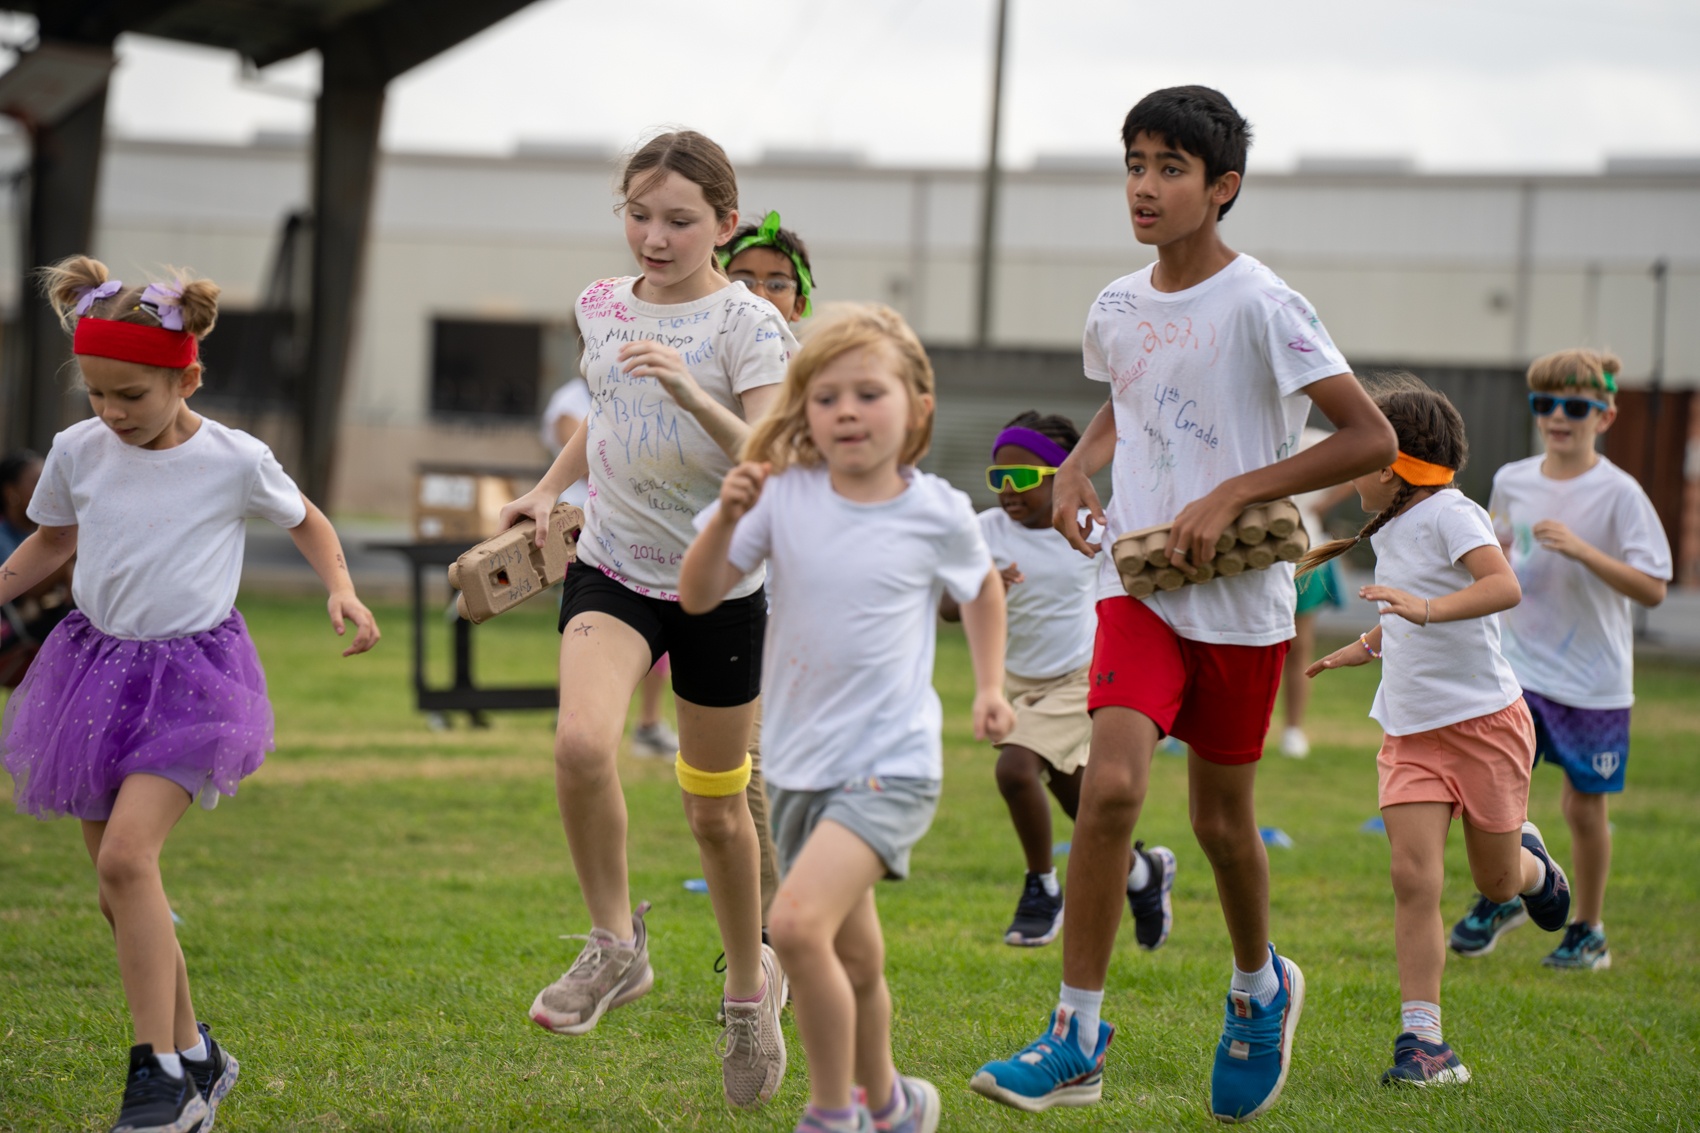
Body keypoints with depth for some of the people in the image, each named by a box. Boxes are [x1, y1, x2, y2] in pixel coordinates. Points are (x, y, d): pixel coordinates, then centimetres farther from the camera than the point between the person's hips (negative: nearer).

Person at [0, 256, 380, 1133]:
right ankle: (194, 1057, 21)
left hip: (189, 674, -5)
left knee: (126, 856, -22)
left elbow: (304, 520, 11)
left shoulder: (235, 461, -8)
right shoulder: (78, 451, 0)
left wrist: (341, 591, -3)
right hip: (96, 662, 5)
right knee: (117, 887, 5)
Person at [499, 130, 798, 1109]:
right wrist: (551, 488, 11)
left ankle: (750, 985, 32)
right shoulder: (603, 307, 4)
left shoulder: (746, 324, -11)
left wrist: (691, 393, -36)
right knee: (582, 744, -25)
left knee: (716, 806, 8)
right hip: (613, 566, 3)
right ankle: (616, 945, -6)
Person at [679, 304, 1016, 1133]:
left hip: (889, 763, -4)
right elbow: (698, 598, -5)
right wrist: (728, 518, -19)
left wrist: (990, 687, 10)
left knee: (799, 923, -25)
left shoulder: (936, 513, -6)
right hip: (798, 765, 4)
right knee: (853, 959, 18)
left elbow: (981, 590, 16)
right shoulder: (785, 496, -4)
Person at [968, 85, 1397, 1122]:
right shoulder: (1117, 309, 5)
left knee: (1222, 820, 9)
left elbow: (1371, 438, -14)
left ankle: (1260, 987, 40)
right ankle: (1077, 1042, -13)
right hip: (1138, 581, 3)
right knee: (1111, 784, -18)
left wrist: (1231, 497, -17)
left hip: (1242, 598, -3)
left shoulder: (1262, 306, -12)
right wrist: (1078, 467, 6)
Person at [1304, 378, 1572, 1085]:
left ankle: (1530, 860, 47)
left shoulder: (1450, 514, -13)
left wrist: (1424, 607, -42)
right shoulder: (1390, 533, 14)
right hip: (1411, 734, 6)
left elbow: (1503, 587, -30)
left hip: (1484, 722, -6)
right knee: (1413, 878, -12)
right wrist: (1362, 649, 29)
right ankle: (1421, 1039, -13)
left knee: (1497, 883, 9)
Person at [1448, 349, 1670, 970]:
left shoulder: (1619, 494, -12)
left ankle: (1589, 931, 22)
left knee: (1584, 804, 5)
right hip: (1519, 664, 3)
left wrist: (1581, 550, -27)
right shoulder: (1511, 481, 4)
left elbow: (1653, 588, -18)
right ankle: (1501, 896, 16)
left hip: (1594, 679, -3)